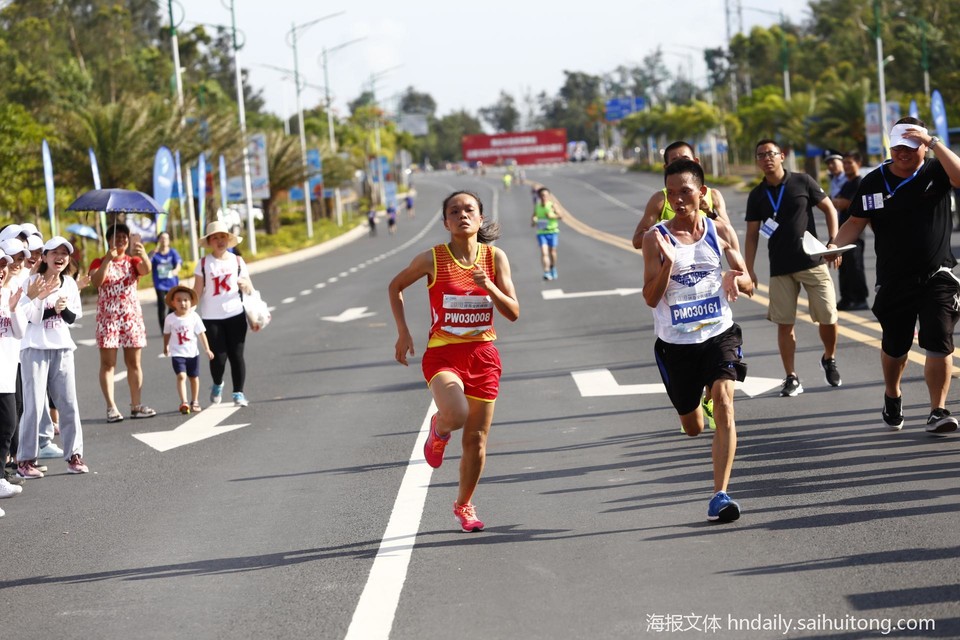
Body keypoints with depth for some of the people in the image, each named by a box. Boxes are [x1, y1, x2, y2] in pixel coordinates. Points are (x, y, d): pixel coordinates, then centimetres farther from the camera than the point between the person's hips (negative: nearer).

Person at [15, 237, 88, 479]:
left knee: (69, 403, 5)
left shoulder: (69, 283, 6)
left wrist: (63, 309, -9)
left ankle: (74, 455, 14)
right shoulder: (32, 282, -8)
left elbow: (75, 317, 10)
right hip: (35, 348, -4)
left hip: (62, 348, 4)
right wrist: (38, 298, -25)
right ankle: (25, 460, 1)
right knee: (34, 404, -6)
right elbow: (23, 315, -13)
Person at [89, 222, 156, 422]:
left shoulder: (133, 261, 9)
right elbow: (96, 281, -16)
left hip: (131, 316, 2)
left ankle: (136, 405, 10)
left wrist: (143, 255, -37)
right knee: (108, 363, -4)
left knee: (134, 362, 5)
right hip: (108, 317, -2)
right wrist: (108, 259, -27)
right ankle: (111, 407, -5)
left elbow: (146, 270, -15)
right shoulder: (99, 262, 4)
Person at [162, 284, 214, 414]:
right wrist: (166, 347, 20)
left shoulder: (194, 316, -7)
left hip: (192, 352, 2)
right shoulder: (170, 319, -7)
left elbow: (201, 334, -2)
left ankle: (194, 402, 30)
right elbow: (167, 334, 9)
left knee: (194, 377, 13)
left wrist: (207, 349, -3)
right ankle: (184, 403, -24)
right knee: (181, 376, -18)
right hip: (177, 353, -2)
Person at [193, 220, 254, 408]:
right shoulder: (204, 263, 2)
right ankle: (217, 386, 25)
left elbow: (249, 290, 8)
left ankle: (238, 393, 7)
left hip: (235, 314, 1)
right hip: (211, 317, -1)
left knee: (236, 355, -2)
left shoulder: (237, 261, 7)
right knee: (218, 356, -3)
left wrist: (245, 285, -15)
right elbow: (198, 291, 1)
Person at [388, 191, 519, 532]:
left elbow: (513, 312, -2)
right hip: (443, 353, -3)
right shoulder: (432, 259, -7)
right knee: (455, 415, -31)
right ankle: (439, 429, 8)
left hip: (483, 354, 3)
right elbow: (395, 287, 9)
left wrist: (489, 287, -20)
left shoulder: (495, 258, -1)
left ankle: (464, 504, 31)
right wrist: (403, 332, 3)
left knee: (477, 438, 7)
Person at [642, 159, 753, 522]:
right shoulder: (656, 239, -6)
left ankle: (720, 495, -21)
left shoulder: (720, 231, 1)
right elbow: (651, 298, -10)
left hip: (719, 333, 0)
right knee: (692, 427, 12)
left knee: (723, 404, -21)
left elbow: (748, 286, 8)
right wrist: (668, 262, -26)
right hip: (675, 342, 0)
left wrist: (737, 279, -16)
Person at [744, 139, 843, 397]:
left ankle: (829, 360, 24)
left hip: (812, 262, -2)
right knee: (784, 323, -1)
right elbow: (752, 234, 8)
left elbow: (829, 209, 5)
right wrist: (748, 269, 2)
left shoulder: (802, 182, -1)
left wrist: (833, 242, -6)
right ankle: (791, 378, 7)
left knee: (828, 317, -4)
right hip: (780, 268, 2)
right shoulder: (757, 196, 5)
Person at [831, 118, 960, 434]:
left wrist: (934, 142, -28)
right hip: (893, 281, 2)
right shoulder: (874, 182, 0)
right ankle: (892, 396, 41)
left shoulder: (935, 172, -5)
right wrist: (834, 247, -15)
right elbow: (856, 222, 3)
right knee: (894, 346, 14)